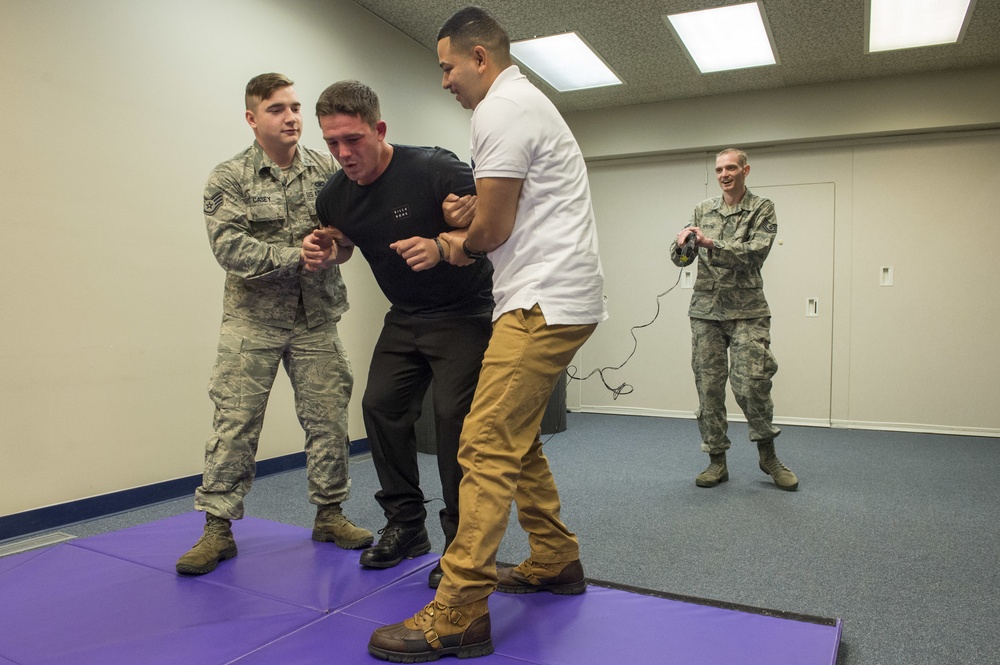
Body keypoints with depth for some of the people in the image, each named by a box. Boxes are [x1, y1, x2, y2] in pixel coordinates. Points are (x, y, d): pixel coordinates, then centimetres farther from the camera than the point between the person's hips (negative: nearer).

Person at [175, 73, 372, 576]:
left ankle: (329, 515, 21)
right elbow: (230, 247, -13)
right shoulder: (228, 178, -1)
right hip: (253, 318, -2)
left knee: (328, 419, 5)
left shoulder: (326, 169, 6)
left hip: (315, 318, 3)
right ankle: (218, 527, 10)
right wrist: (296, 257, -20)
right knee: (235, 422, -2)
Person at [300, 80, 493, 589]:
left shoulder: (433, 169, -21)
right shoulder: (334, 195, -2)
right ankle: (407, 526, 16)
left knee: (453, 414, -14)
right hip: (404, 317, 7)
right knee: (380, 404, 1)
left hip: (462, 312, -6)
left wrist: (442, 248, -36)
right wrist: (325, 251, -6)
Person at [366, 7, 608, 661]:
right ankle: (556, 561, 27)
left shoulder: (501, 108, -9)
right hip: (562, 296, 11)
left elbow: (492, 230, -12)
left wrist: (461, 244, 10)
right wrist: (474, 214, 11)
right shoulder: (530, 101, 25)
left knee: (487, 448, -12)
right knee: (519, 442, 16)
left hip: (545, 301, -11)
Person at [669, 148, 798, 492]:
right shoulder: (703, 210, 13)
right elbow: (679, 258, 8)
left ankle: (767, 454, 12)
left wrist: (710, 244, -23)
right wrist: (681, 245, -16)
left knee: (751, 383, -12)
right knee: (709, 386, 2)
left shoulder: (762, 209, 3)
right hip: (706, 309, 3)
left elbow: (756, 252, -12)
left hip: (746, 310, -3)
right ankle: (717, 460, 14)